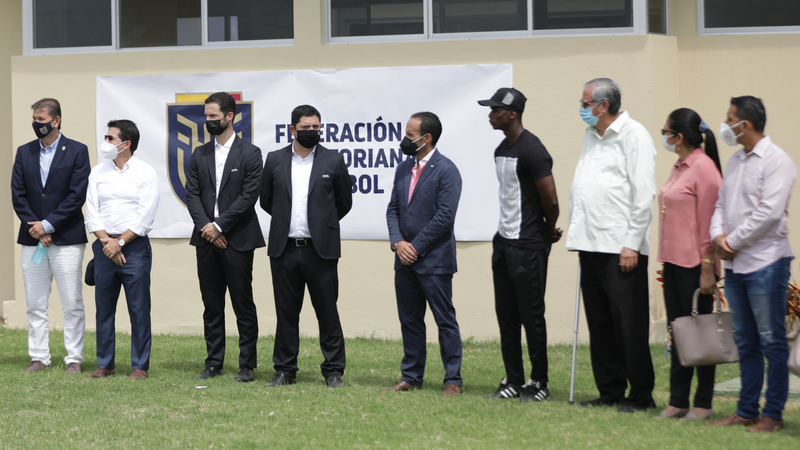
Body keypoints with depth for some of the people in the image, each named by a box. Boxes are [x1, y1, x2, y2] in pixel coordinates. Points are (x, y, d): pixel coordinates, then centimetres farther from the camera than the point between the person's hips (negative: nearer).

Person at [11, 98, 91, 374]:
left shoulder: (77, 151, -1)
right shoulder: (24, 153, 10)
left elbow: (77, 195, -8)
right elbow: (17, 194, 6)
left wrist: (48, 224, -12)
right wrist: (34, 228, -6)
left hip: (67, 238, -4)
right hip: (32, 239, 4)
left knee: (72, 304, -2)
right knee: (35, 304, 6)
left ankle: (74, 359, 4)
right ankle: (39, 358, 12)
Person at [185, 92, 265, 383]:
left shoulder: (250, 154, -1)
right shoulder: (199, 155, 13)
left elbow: (249, 196, -9)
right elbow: (192, 195, 7)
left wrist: (219, 225, -13)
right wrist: (206, 227, -9)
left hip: (237, 239, -4)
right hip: (207, 239, 4)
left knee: (243, 304, -1)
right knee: (211, 304, 8)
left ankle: (247, 364, 3)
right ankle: (213, 362, 14)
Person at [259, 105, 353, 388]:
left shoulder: (333, 161, 2)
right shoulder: (275, 160, 6)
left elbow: (344, 203, 10)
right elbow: (266, 200, 16)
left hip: (320, 249, -2)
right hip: (284, 248, 2)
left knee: (327, 311, 1)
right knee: (286, 312, 7)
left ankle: (334, 371, 9)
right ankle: (285, 370, 16)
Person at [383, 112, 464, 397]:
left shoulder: (446, 170, -10)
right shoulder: (403, 169, 13)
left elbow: (445, 216, -15)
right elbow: (393, 209, 13)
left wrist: (416, 246, -13)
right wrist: (398, 242, -4)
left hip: (434, 260, -7)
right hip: (405, 260, 7)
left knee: (445, 322, -2)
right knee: (409, 320, 12)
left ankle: (453, 380, 3)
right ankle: (411, 378, 20)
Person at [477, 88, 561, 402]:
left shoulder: (532, 151, -16)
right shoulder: (501, 150, 12)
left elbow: (550, 200, -17)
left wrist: (549, 232, -2)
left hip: (527, 246, -9)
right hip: (503, 241, 9)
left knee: (531, 315, -2)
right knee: (506, 315, 11)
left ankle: (540, 382, 6)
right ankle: (514, 380, 19)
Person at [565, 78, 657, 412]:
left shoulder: (633, 135, -6)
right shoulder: (591, 135, 18)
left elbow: (643, 194, -10)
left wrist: (632, 244, -14)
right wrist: (577, 234, 12)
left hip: (621, 247, -8)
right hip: (591, 245, 8)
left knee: (628, 324, -5)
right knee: (599, 323, 9)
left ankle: (641, 395, 1)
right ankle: (610, 391, 16)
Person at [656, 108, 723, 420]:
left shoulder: (703, 167, -13)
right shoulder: (679, 167, 14)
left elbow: (708, 222, -15)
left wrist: (707, 269, -17)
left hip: (694, 263, -9)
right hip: (674, 262, 9)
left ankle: (703, 404, 5)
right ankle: (677, 401, 14)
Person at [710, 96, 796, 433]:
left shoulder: (776, 161, -11)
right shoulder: (735, 161, 15)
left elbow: (768, 212, -19)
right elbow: (721, 203, 17)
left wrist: (733, 241, -13)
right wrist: (718, 235, -3)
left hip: (765, 262, -8)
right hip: (735, 264, 8)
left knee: (771, 341, -2)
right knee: (745, 341, 13)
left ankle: (773, 414, 2)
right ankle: (746, 410, 19)